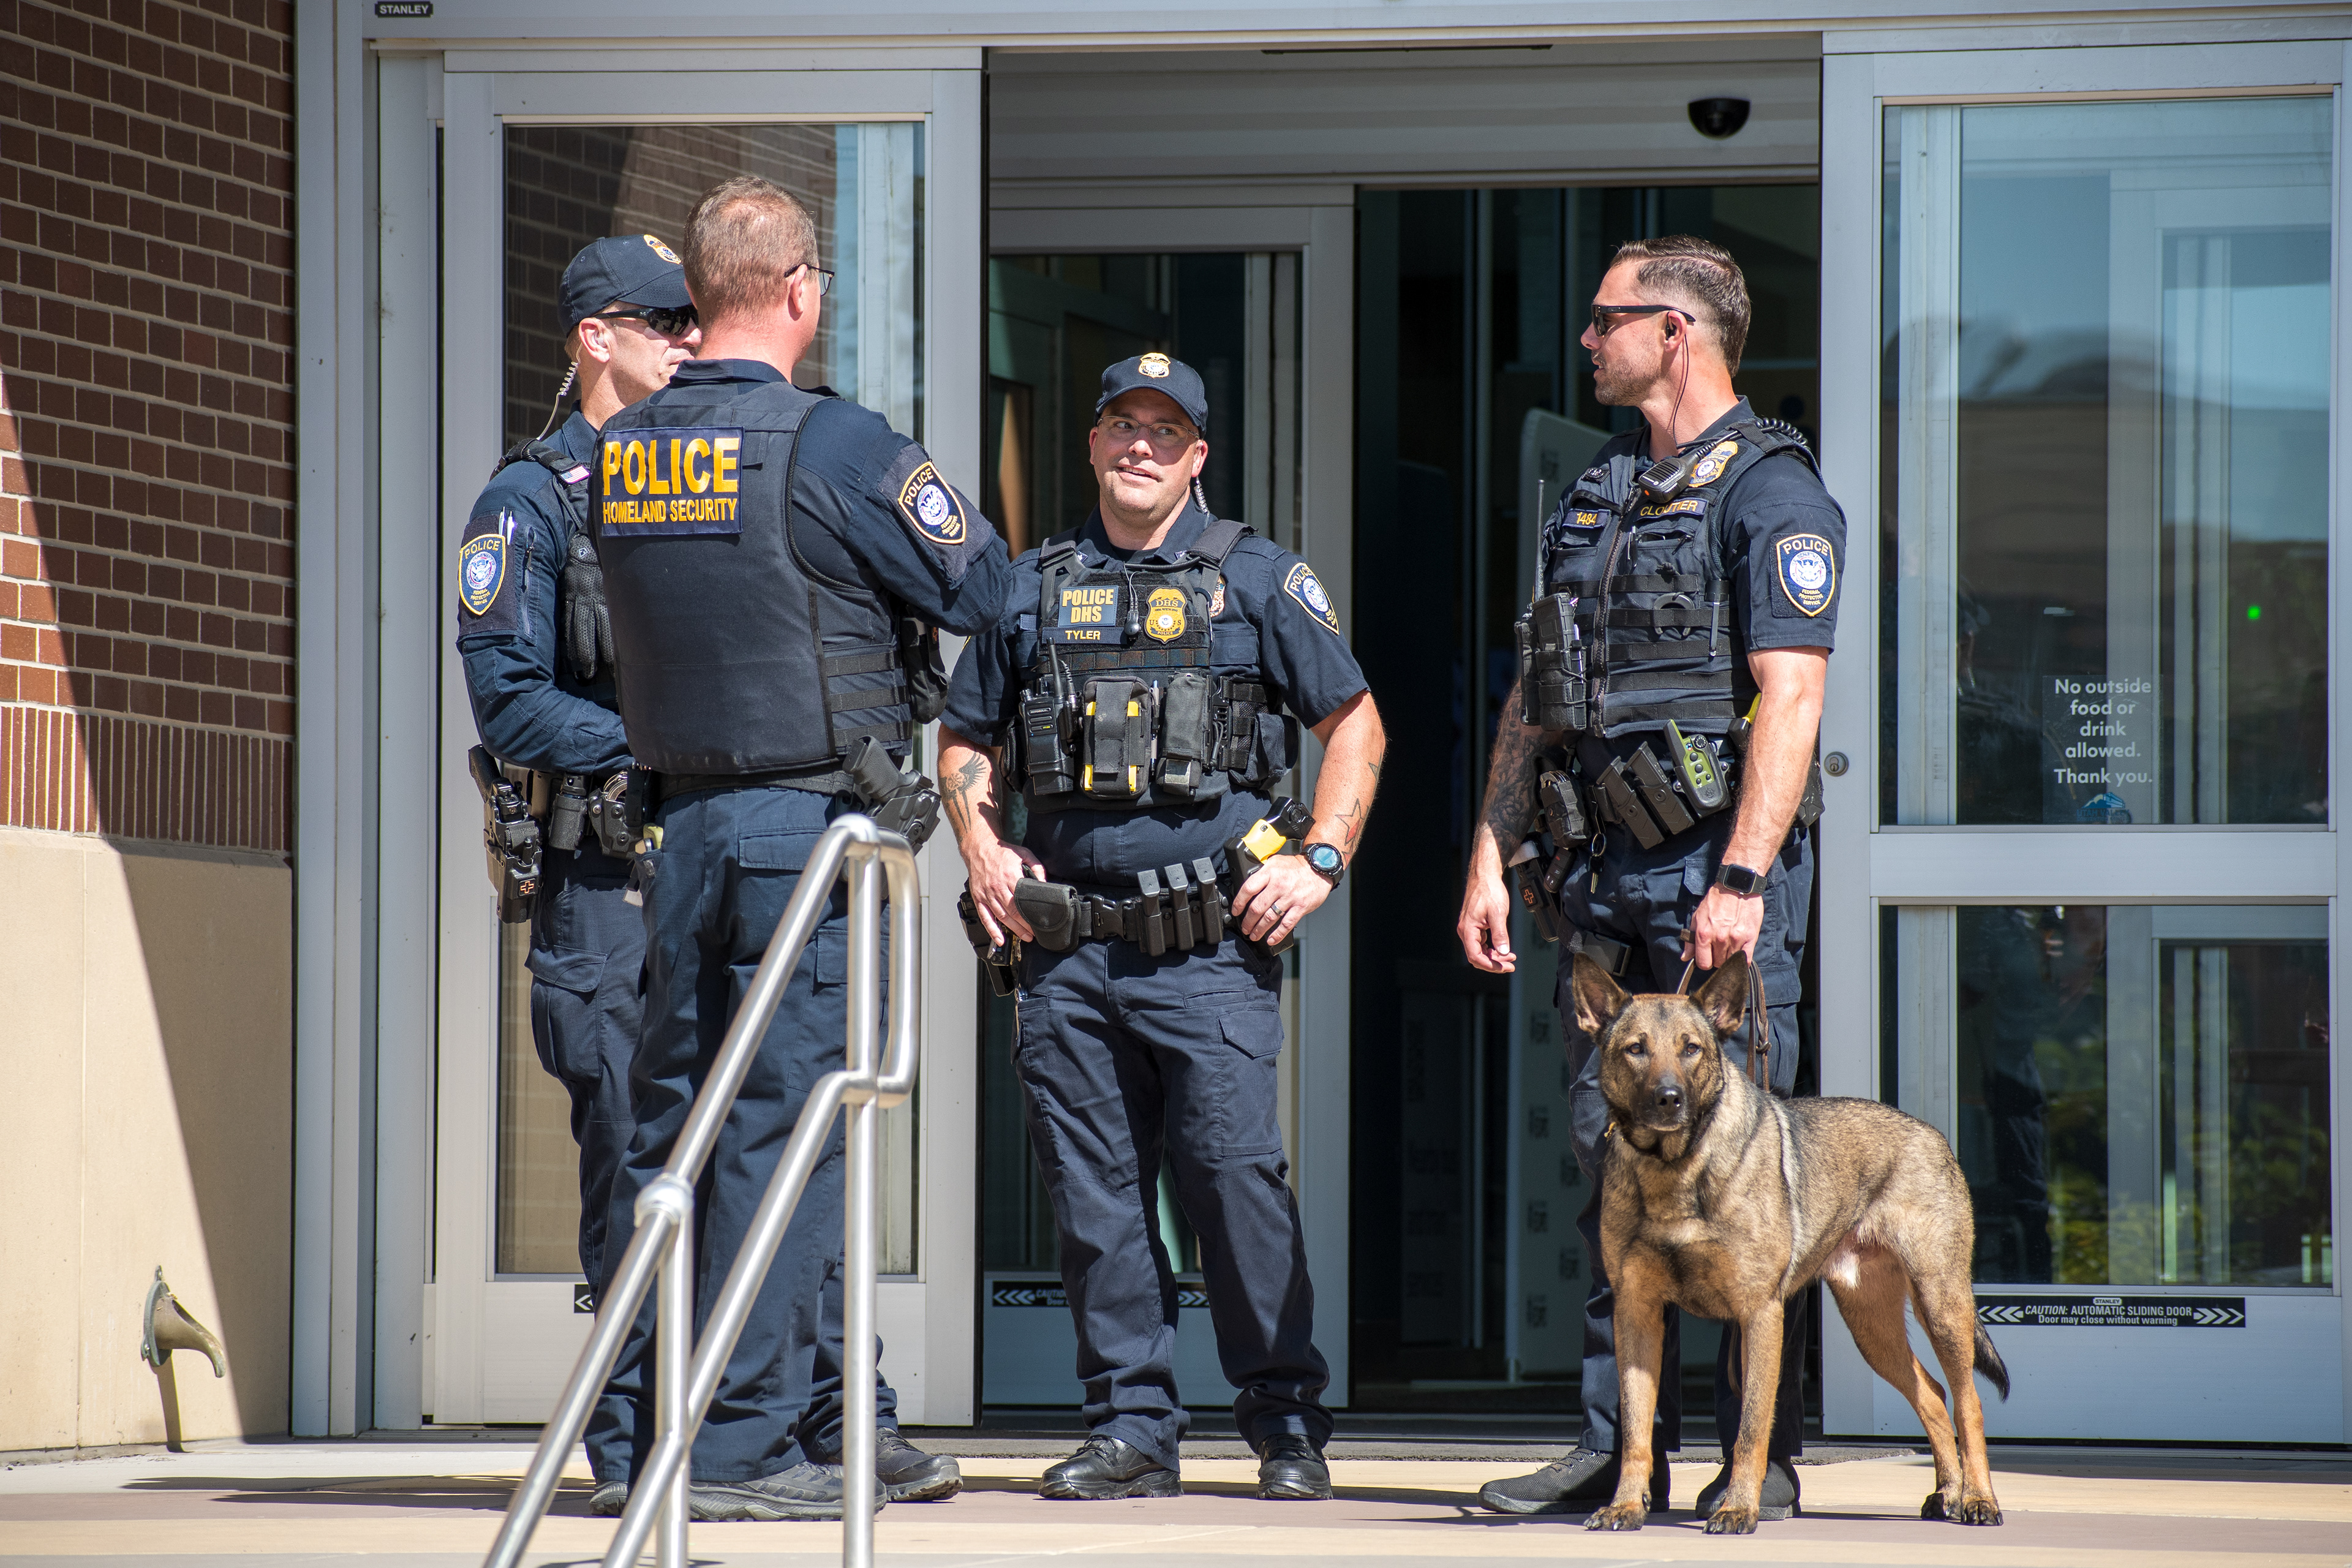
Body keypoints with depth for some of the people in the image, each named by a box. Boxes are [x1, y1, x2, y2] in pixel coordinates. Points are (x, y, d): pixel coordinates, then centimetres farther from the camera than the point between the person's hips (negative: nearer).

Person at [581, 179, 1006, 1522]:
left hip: (681, 820, 6)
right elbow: (984, 589, -6)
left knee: (675, 1115, 12)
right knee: (787, 1123, -3)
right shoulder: (832, 444, -13)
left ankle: (636, 1430, 15)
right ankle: (741, 1444, -3)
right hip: (812, 820, -6)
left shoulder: (623, 454, 6)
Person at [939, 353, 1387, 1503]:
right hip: (1066, 946, 3)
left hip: (1210, 945, -3)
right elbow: (966, 741, 23)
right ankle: (1132, 1427, 10)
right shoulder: (1031, 588, 14)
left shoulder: (1255, 579, 6)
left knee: (1236, 1176, -9)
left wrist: (1320, 861, -2)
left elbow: (1354, 724, 8)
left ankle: (1287, 1424, 0)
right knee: (1094, 1193, 3)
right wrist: (982, 845, 5)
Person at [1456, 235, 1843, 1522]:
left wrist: (1741, 879, -23)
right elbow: (1535, 697, 21)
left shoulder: (1768, 490, -6)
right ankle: (1620, 1449, 10)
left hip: (1718, 862, -8)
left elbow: (1790, 697, -15)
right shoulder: (1595, 497, 18)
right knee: (1609, 1157, 6)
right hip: (1602, 876, 8)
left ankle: (1761, 1459, -3)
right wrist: (1493, 855, 12)